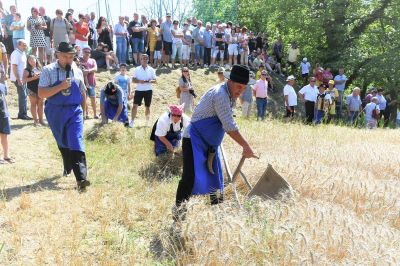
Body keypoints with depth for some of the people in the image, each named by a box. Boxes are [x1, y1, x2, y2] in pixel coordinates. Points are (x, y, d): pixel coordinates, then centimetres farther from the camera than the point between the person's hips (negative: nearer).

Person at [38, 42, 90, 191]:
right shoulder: (48, 70, -6)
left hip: (74, 112, 0)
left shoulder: (77, 72, 3)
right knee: (62, 143, 16)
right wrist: (61, 86, -22)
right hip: (55, 113, 0)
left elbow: (83, 92, 14)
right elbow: (41, 94, -13)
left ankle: (81, 178, -19)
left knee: (76, 143, -13)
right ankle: (68, 167, 39)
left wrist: (82, 110, 15)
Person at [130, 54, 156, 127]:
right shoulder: (137, 69, 4)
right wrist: (139, 81, -18)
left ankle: (147, 121, 21)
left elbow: (154, 80, 4)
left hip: (148, 90, 1)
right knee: (135, 105, -9)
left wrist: (150, 81, -17)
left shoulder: (151, 70, 4)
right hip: (139, 90, -1)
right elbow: (133, 80, 2)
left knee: (147, 107, 9)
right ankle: (132, 121, -4)